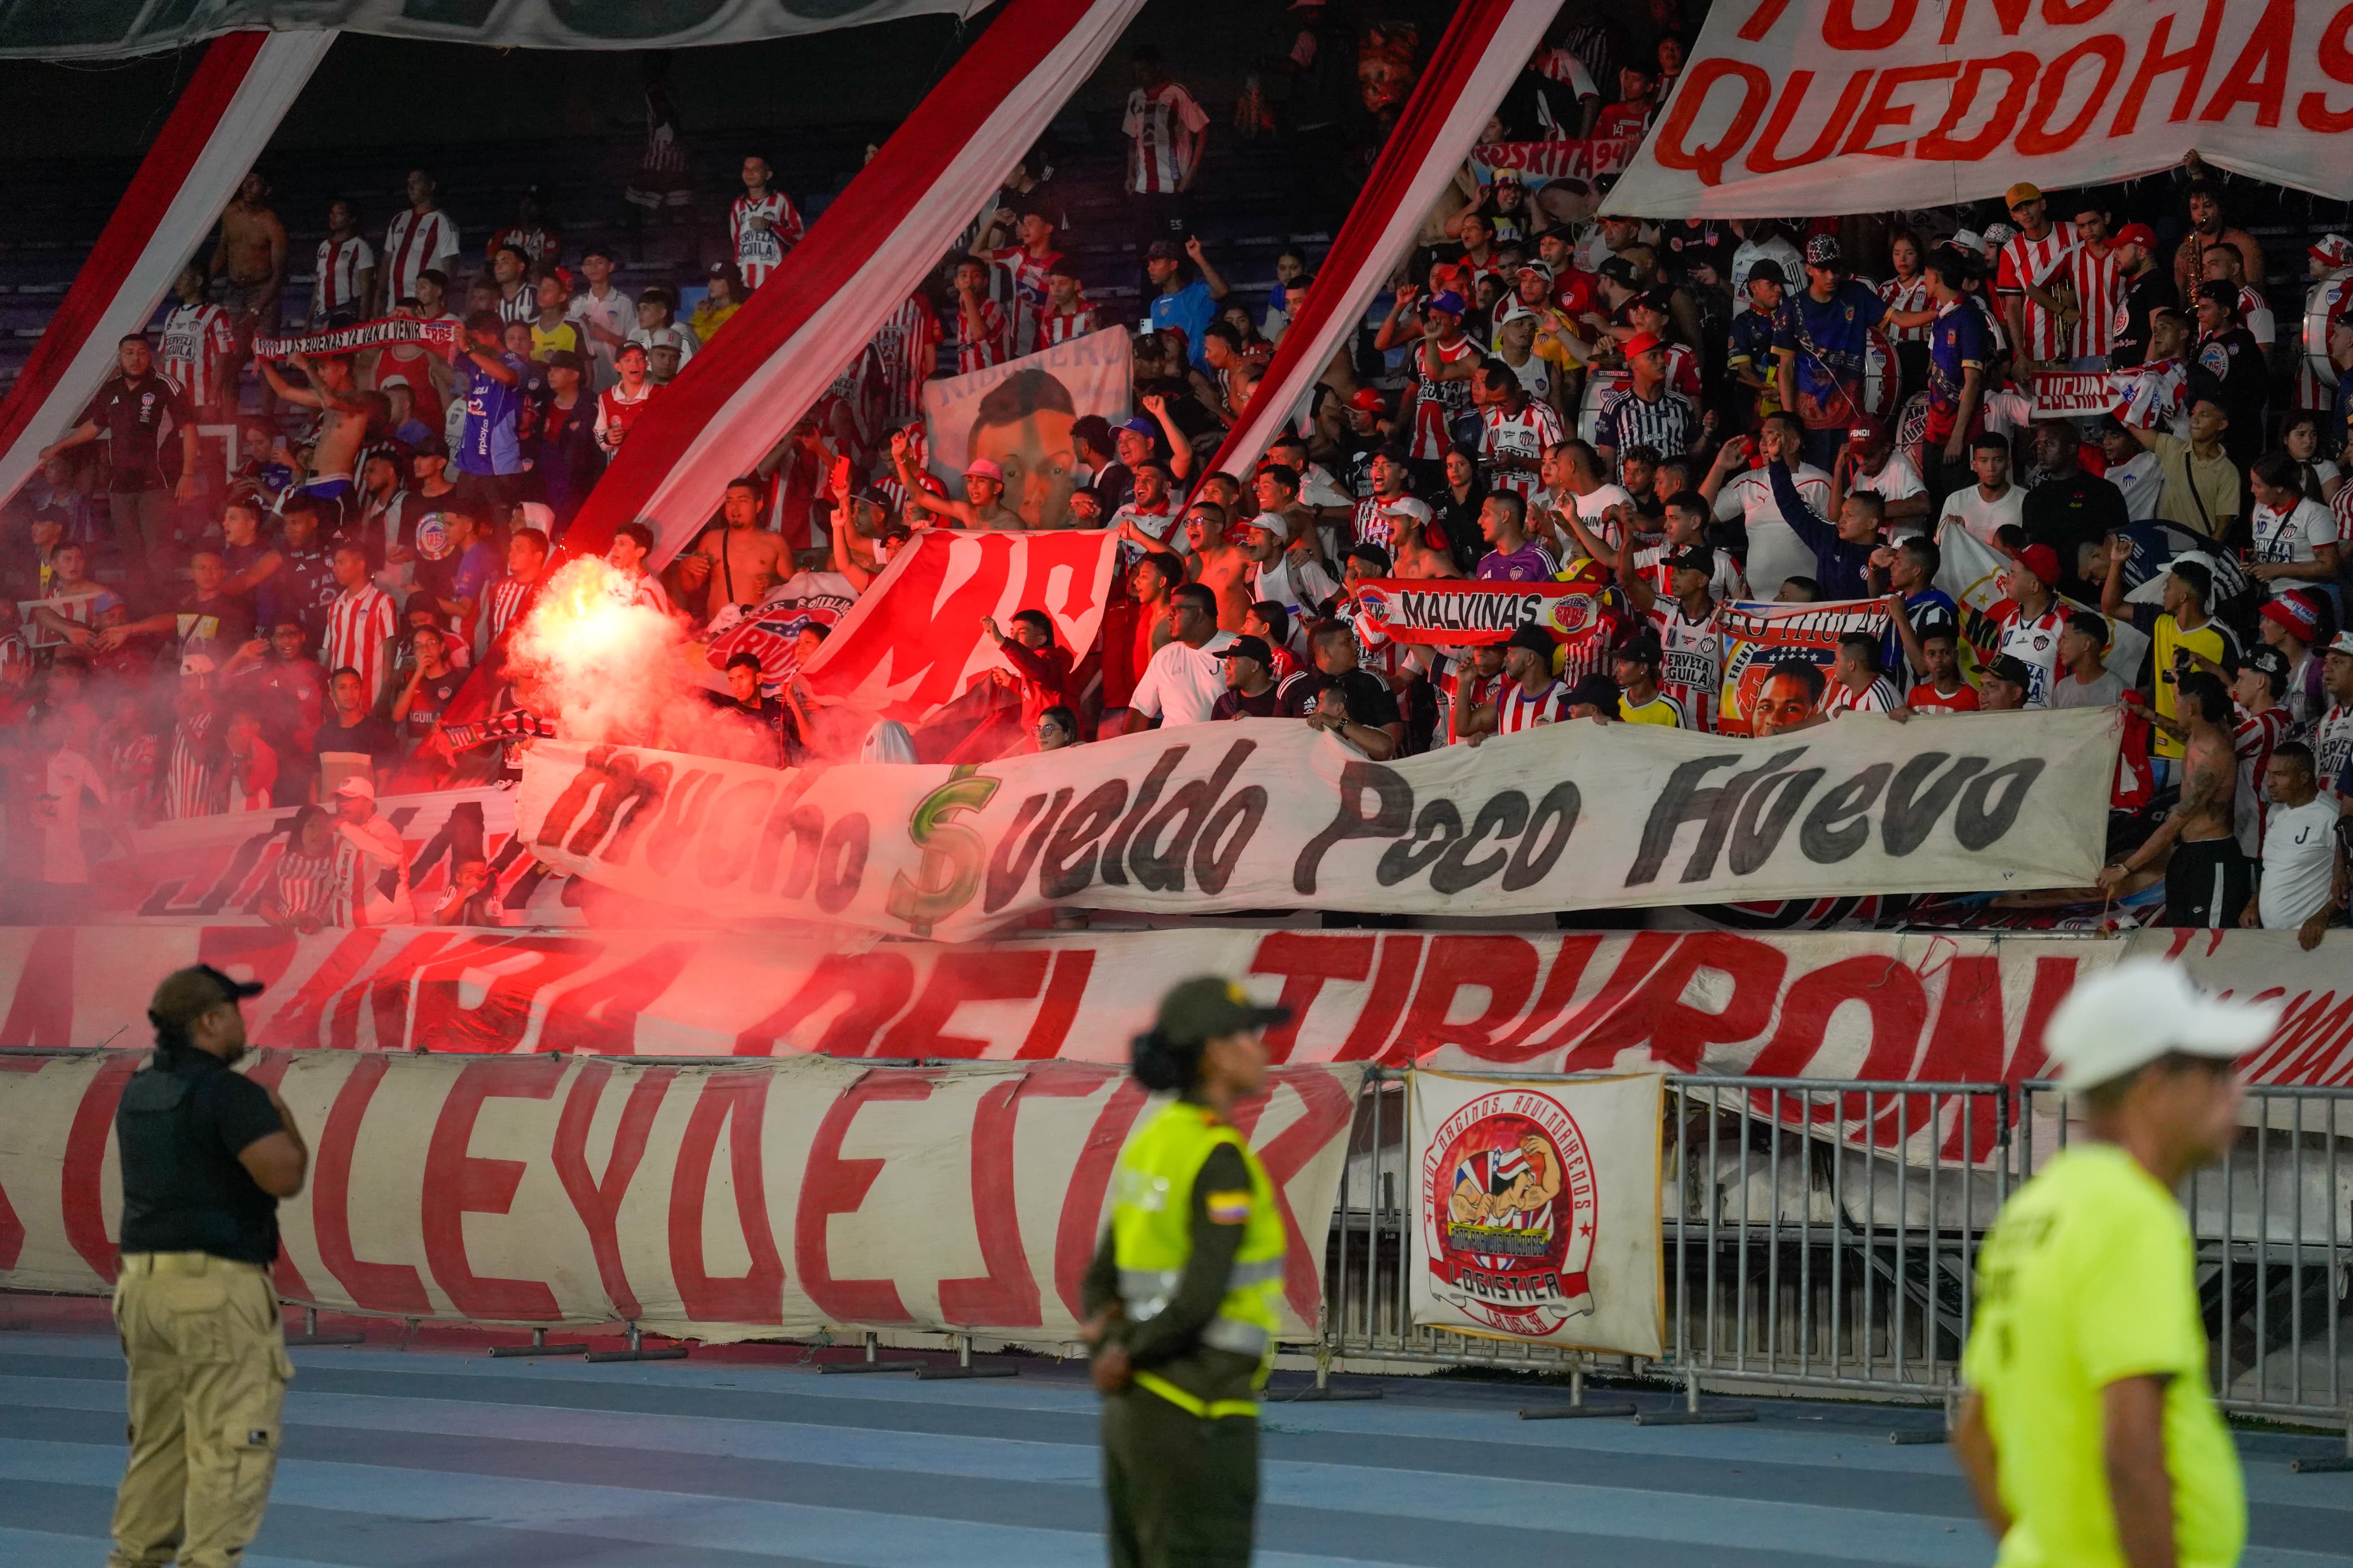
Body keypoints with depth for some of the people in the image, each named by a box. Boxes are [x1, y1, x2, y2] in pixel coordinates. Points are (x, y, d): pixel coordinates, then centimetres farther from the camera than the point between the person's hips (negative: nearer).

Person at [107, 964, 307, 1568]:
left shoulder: (137, 1093, 12)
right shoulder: (232, 1094, -14)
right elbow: (284, 1176, -21)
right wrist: (284, 1117, -2)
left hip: (147, 1284, 8)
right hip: (219, 1289, -8)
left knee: (158, 1442, 15)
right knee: (233, 1444, -4)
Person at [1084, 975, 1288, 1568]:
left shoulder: (1153, 1142, 11)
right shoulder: (1221, 1159, -17)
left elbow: (1099, 1282, 14)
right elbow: (1199, 1300, -22)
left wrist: (1107, 1335, -5)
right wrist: (1130, 1355, -6)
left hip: (1135, 1409, 9)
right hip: (1196, 1418, -9)